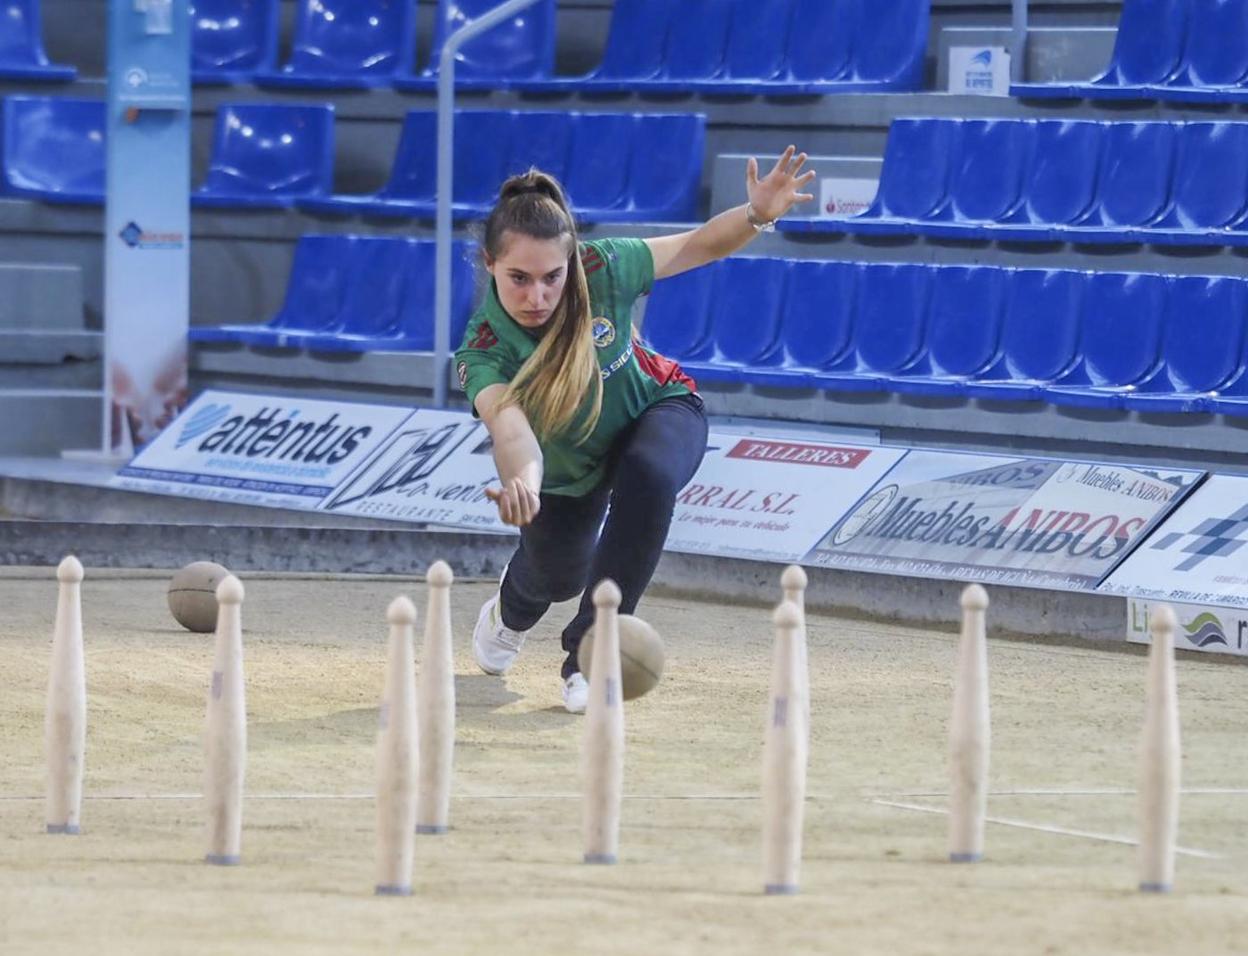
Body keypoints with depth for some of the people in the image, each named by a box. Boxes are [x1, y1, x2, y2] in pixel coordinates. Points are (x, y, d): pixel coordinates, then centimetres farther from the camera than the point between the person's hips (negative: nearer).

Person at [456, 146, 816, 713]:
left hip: (658, 411, -1)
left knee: (648, 476, -35)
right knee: (556, 577, 16)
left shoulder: (602, 271, -32)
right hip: (567, 470, 1)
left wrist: (756, 215, -36)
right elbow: (511, 427, -54)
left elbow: (698, 245, -16)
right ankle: (512, 605, 61)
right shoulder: (483, 353, -36)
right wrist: (522, 481, -77)